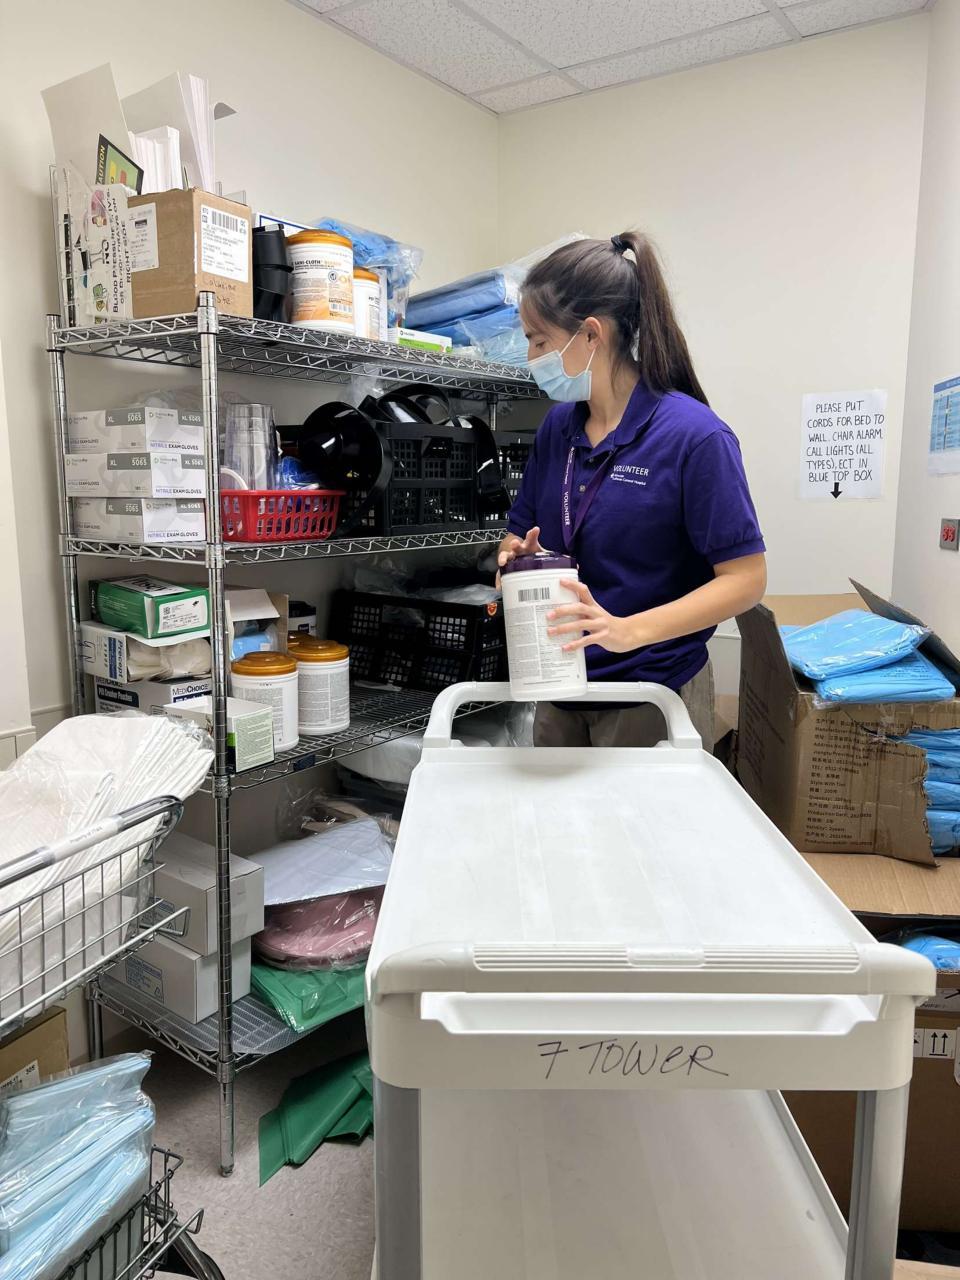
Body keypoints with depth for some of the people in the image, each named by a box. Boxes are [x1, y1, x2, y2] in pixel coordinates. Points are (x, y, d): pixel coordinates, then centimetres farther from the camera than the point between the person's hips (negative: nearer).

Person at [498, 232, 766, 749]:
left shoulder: (694, 435, -16)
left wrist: (629, 630, -27)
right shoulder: (557, 426, 4)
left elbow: (745, 578, -16)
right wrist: (518, 556, -13)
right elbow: (520, 533, 11)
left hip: (654, 700, -6)